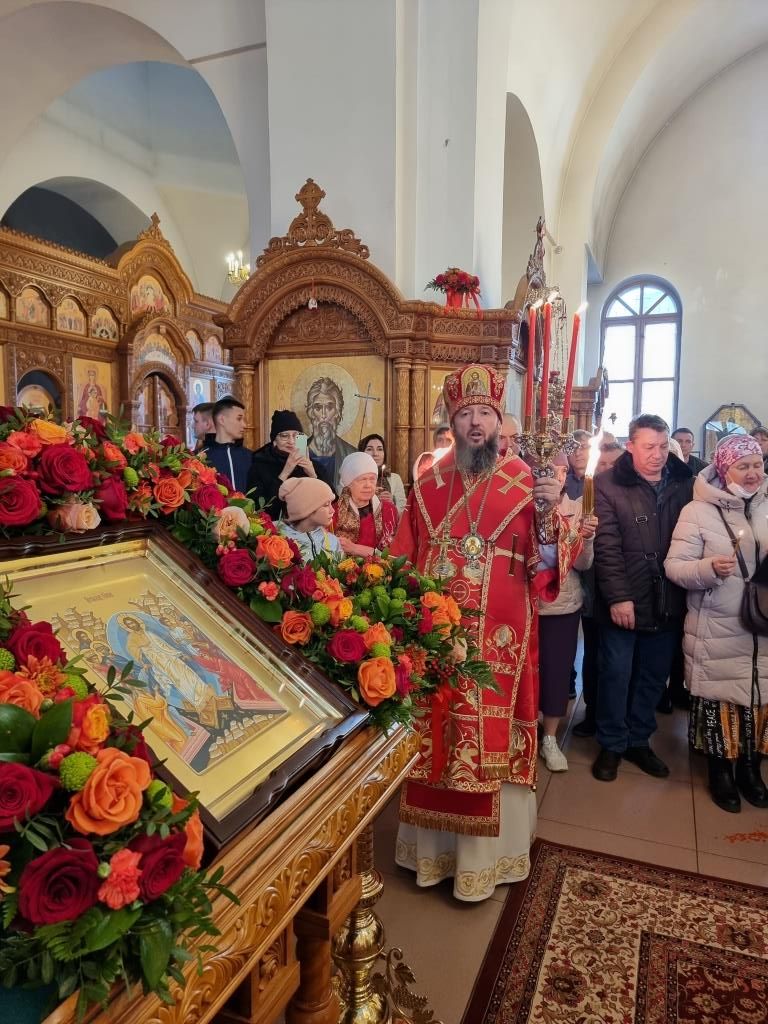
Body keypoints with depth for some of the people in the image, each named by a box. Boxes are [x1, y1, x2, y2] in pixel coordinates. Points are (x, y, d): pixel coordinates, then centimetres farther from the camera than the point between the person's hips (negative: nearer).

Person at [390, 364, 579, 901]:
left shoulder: (526, 483, -3)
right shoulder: (429, 484, 6)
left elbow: (546, 569, -10)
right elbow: (403, 561, 9)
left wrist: (549, 513, -24)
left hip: (497, 642, -3)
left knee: (489, 742, 7)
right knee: (434, 739, 14)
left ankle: (485, 852, 28)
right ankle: (435, 846, 35)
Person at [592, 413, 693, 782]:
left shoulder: (684, 483, 4)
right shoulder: (608, 485, -7)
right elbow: (606, 547, -12)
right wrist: (618, 597, -16)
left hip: (667, 602, 4)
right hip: (623, 602, -4)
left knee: (654, 676, 15)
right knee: (616, 674, 7)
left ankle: (638, 740, 32)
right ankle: (612, 744, 24)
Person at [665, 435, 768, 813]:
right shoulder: (698, 511, -8)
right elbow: (674, 567, -10)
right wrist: (708, 568, -27)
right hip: (716, 630, -4)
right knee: (718, 697, 5)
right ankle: (720, 770, 27)